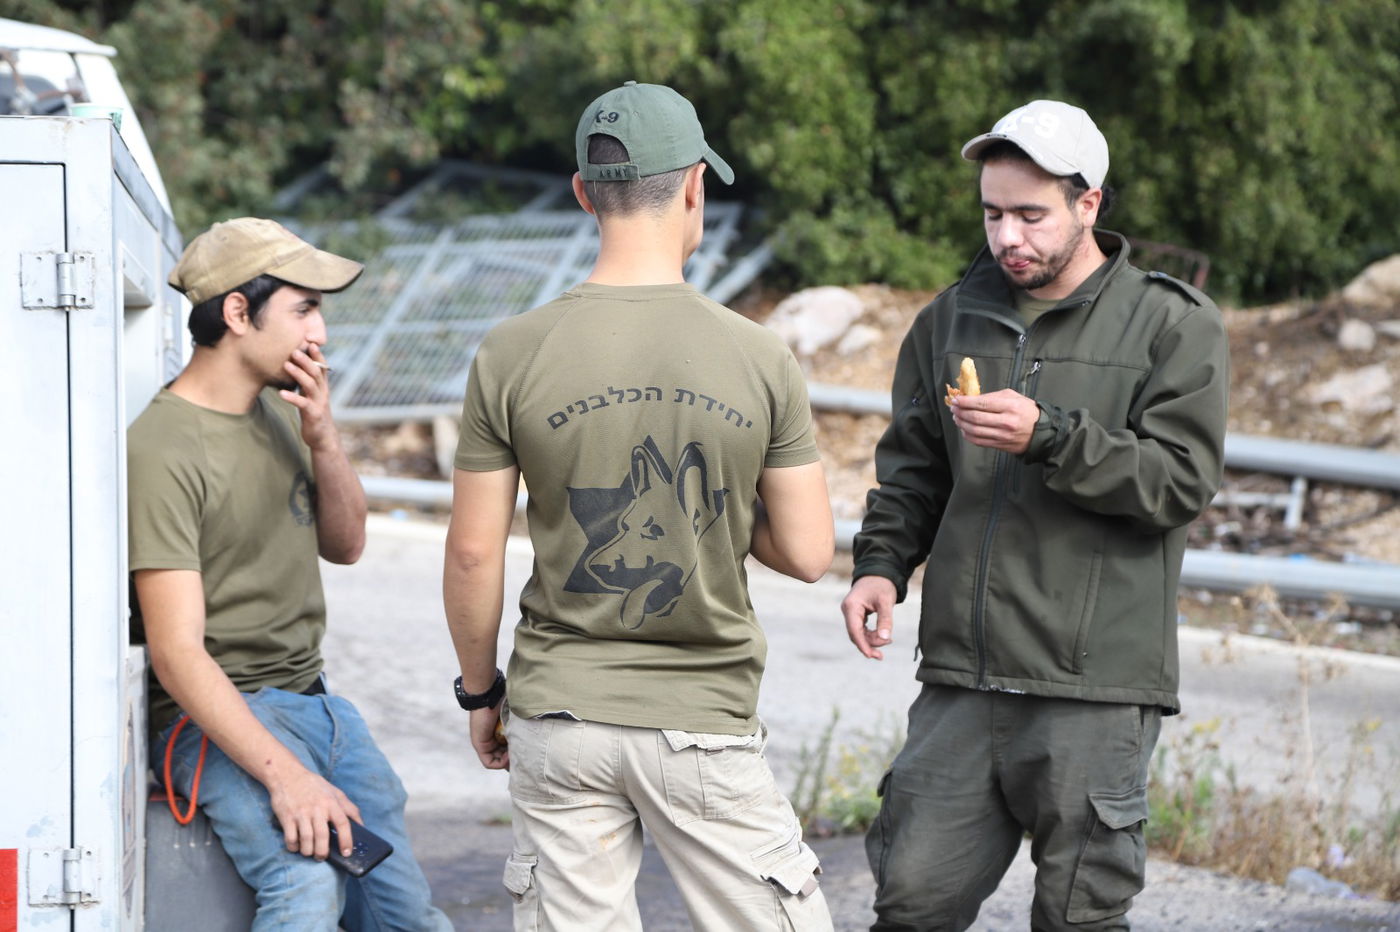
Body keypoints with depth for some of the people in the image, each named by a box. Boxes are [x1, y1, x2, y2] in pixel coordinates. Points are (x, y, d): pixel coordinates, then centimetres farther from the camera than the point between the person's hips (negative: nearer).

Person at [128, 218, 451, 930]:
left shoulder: (277, 406, 10)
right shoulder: (163, 450, -17)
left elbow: (345, 546, 18)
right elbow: (178, 653, -22)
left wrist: (321, 438, -1)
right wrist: (284, 774, -33)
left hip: (313, 702, 9)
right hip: (215, 714, -9)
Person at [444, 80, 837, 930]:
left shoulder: (511, 355, -5)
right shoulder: (759, 359, -7)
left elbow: (473, 553, -2)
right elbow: (808, 554, -3)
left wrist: (481, 690, 12)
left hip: (558, 715, 2)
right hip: (705, 716, -2)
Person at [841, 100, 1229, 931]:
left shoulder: (1173, 325, 0)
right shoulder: (954, 319, 14)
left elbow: (1183, 479, -9)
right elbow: (911, 468, 21)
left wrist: (1050, 438, -19)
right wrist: (882, 561, 4)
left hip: (1095, 687, -4)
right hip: (961, 679, 4)